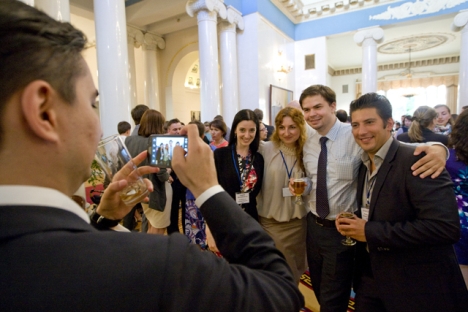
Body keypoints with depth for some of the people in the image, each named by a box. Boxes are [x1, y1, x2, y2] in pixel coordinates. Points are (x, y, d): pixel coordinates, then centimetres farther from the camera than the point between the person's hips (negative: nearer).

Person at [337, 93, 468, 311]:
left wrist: (370, 231, -24)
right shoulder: (364, 165, 4)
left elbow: (445, 226, -27)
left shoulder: (417, 160, -20)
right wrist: (351, 223, -5)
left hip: (418, 285, -6)